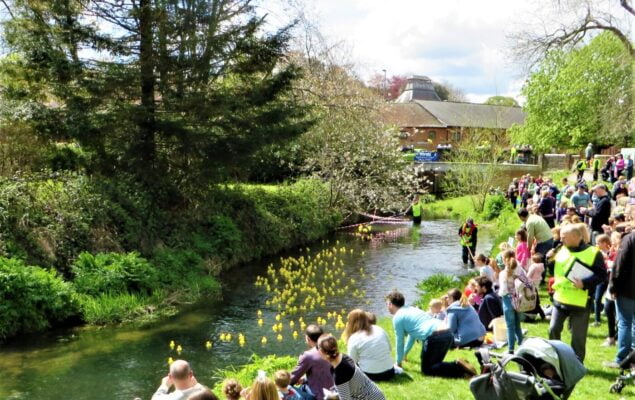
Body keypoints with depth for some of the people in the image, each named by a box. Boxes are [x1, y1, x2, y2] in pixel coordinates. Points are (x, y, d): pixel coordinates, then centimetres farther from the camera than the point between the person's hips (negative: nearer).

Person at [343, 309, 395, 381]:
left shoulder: (354, 338, -11)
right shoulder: (379, 329, 3)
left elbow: (352, 361, -8)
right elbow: (389, 348, 11)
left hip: (370, 375, -5)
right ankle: (395, 369, 14)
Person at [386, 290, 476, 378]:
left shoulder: (397, 317, 4)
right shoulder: (411, 310, 30)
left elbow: (399, 342, 8)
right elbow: (412, 335, 41)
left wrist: (398, 362, 22)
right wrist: (404, 354, 50)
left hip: (435, 337, -9)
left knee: (426, 369, 3)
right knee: (433, 364, 21)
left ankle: (458, 366, -16)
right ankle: (462, 368, 0)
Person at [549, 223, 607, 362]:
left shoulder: (593, 253, -11)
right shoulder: (560, 250, 6)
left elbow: (602, 275, -12)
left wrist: (585, 283, -22)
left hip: (580, 303, -5)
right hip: (559, 299, 5)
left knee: (578, 336, 5)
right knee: (553, 329, 7)